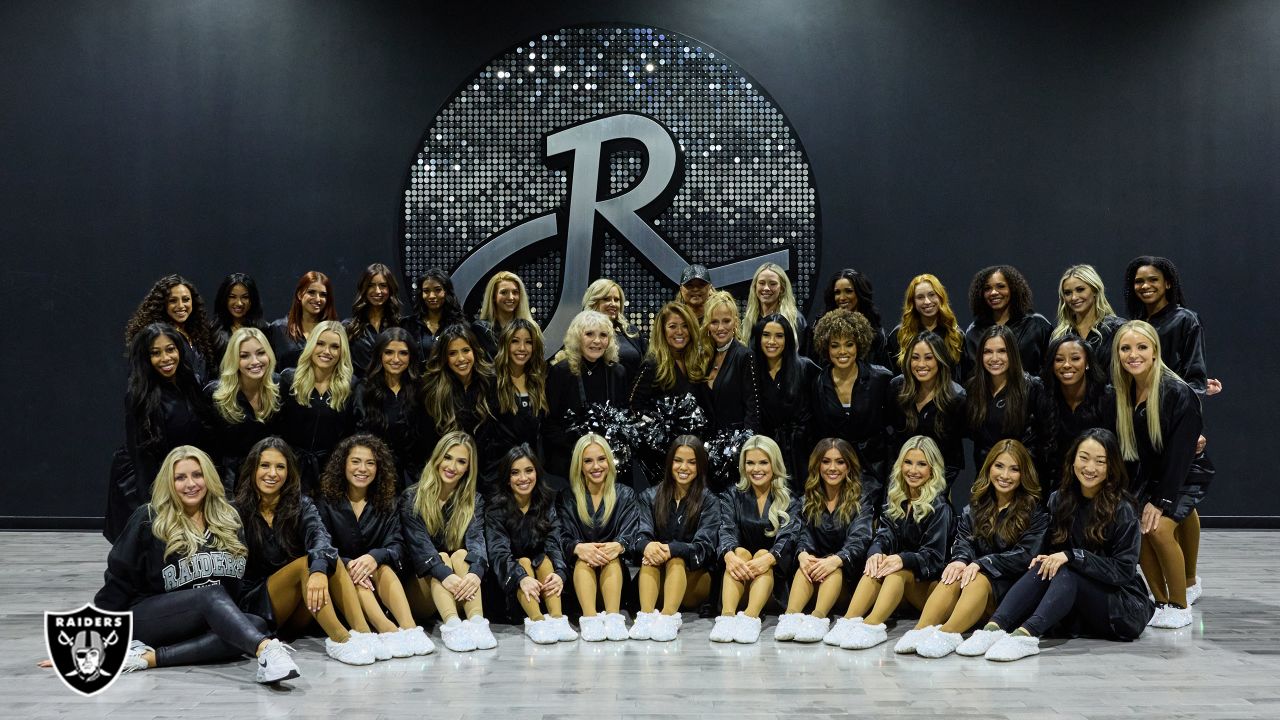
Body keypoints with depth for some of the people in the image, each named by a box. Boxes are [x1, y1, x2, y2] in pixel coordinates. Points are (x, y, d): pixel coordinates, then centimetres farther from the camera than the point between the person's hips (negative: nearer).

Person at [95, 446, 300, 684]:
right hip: (146, 617, -5)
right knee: (212, 595, -35)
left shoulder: (228, 520, 12)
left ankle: (150, 657, -35)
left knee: (257, 624, -28)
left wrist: (238, 619, 5)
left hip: (211, 621, 5)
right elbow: (119, 577, 3)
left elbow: (238, 578, 18)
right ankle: (267, 649, -63)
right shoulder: (149, 520, 0)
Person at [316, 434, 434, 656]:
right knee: (351, 577, -33)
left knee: (383, 569, -29)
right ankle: (388, 630, -56)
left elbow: (397, 548, -6)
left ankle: (409, 628, -51)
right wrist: (348, 565, -30)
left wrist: (375, 557, -29)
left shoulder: (386, 503, 6)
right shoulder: (327, 502, 0)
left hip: (377, 583, 2)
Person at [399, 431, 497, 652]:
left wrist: (476, 571, -37)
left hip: (460, 593, 1)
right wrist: (445, 575, -36)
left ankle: (477, 621, -47)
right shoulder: (411, 498, -2)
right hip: (423, 584, -1)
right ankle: (452, 624, -52)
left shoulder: (474, 501, 5)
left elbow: (477, 540, -14)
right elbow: (418, 543, -17)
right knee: (441, 557, -27)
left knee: (462, 555, -25)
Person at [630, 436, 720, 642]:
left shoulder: (708, 501, 0)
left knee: (676, 560, -31)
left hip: (694, 582, -1)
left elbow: (704, 547, -12)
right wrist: (647, 545, -32)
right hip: (657, 582, 2)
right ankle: (646, 616, -48)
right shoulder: (651, 496, 7)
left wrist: (672, 549, -32)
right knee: (650, 555, -28)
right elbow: (641, 535, -7)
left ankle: (669, 617, -53)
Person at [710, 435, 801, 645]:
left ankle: (751, 616, -53)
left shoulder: (790, 501, 8)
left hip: (775, 574, 0)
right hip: (739, 576, 1)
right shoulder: (732, 496, 11)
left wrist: (768, 558, -33)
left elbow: (788, 537, -11)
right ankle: (727, 615, -52)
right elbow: (726, 531, -7)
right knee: (741, 552, -30)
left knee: (763, 554, -30)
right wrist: (729, 555, -31)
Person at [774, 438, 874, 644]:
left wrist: (836, 560, -35)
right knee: (807, 564, -30)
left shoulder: (861, 502, 1)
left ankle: (818, 618, -56)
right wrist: (803, 554, -25)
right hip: (817, 561, 2)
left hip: (847, 572, -2)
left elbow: (858, 541, -14)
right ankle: (791, 616, -52)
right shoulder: (809, 500, 11)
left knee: (834, 569, -34)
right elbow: (805, 536, 0)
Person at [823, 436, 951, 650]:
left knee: (897, 571, -33)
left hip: (929, 582, -4)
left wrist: (903, 559, -34)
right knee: (877, 565, -26)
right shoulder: (895, 501, 10)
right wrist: (876, 552, -27)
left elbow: (934, 556, -15)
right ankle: (849, 621, -45)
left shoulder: (938, 506, -7)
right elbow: (884, 536, -4)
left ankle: (872, 626, -54)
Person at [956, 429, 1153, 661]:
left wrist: (1072, 555, -26)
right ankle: (995, 627, -44)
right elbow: (1051, 548, 14)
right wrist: (1044, 558, -10)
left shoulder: (1122, 510, -10)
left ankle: (1026, 634, -55)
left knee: (1064, 572, -31)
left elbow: (1124, 570, -16)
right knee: (1044, 567, -25)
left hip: (1124, 609, -4)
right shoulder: (1059, 500, 6)